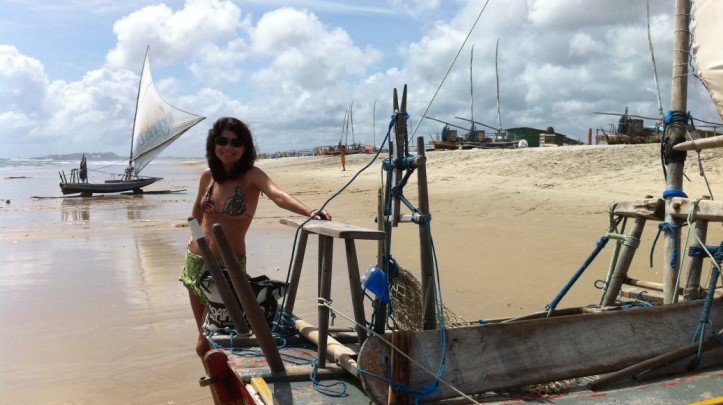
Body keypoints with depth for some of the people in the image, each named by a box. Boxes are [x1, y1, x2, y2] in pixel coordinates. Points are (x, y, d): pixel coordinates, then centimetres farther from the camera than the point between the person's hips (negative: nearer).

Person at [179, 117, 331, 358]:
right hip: (195, 260, 5)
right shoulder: (208, 176, 3)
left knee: (206, 345, -2)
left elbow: (278, 196, -32)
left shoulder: (251, 176, -12)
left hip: (228, 265, -5)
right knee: (204, 340, 15)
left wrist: (310, 212, -49)